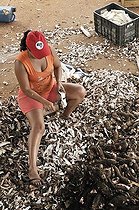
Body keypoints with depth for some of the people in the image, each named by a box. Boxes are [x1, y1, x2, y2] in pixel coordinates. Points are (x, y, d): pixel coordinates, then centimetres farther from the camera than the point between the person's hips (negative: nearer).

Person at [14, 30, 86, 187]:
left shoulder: (50, 50, -17)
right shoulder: (20, 62, -30)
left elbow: (57, 66, 3)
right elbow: (26, 89, -24)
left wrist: (58, 82, -16)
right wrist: (45, 102, -29)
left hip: (50, 88, 5)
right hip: (30, 95, -5)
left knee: (80, 92, -12)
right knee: (39, 126, -29)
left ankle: (65, 116, 14)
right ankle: (32, 168, -29)